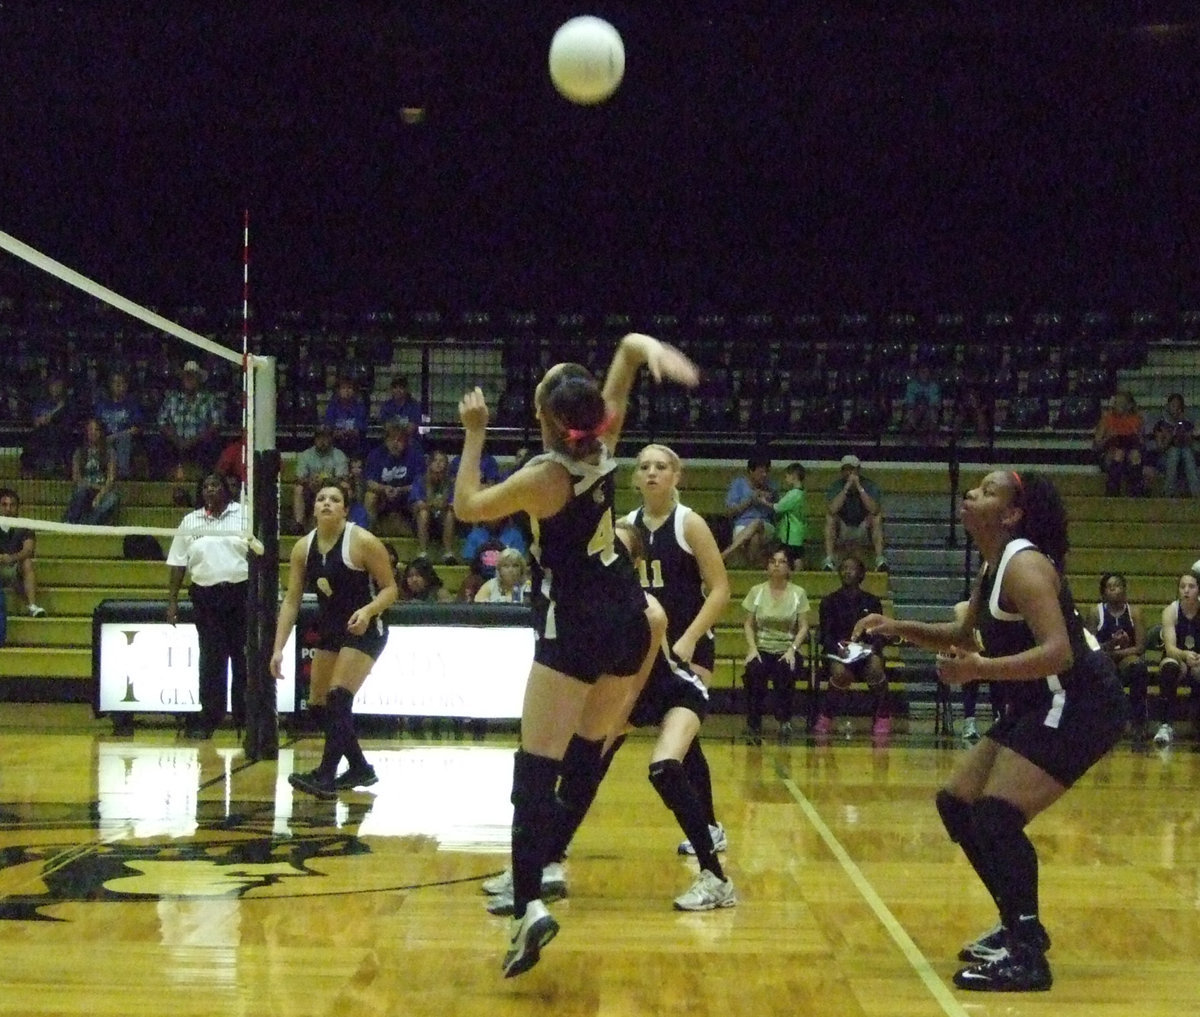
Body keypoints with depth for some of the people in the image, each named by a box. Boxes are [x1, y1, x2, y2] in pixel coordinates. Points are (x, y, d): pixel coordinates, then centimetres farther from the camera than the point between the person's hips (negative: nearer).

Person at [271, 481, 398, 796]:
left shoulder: (363, 542, -16)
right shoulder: (303, 548, -2)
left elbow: (390, 588, -11)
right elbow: (291, 600, 1)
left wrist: (368, 610, -31)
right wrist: (279, 648, -5)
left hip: (364, 630, -7)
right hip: (329, 629, 7)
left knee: (338, 697, -20)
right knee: (320, 703, 8)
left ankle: (325, 776, -21)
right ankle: (360, 769, 23)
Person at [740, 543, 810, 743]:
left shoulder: (798, 593, 3)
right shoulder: (757, 592, 6)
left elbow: (803, 627, 1)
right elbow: (748, 624, 6)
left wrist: (792, 649, -14)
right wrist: (752, 648, -11)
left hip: (788, 651, 0)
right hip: (762, 649, 1)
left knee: (785, 673, -34)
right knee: (754, 672, -32)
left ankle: (784, 721, -13)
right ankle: (754, 724, -17)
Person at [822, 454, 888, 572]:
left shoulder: (870, 486, -8)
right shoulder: (836, 486, -6)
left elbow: (874, 510, -27)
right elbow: (832, 509, -27)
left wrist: (859, 487, -30)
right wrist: (847, 487, -30)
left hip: (864, 531, 0)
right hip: (842, 533, 0)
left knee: (876, 516, -26)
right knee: (830, 517, -25)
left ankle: (880, 559, -33)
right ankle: (828, 560, -32)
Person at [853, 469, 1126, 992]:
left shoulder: (1023, 565, -20)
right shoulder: (993, 566, 9)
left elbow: (1058, 652, -31)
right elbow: (966, 635, 25)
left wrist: (981, 669, -40)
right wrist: (901, 629, 12)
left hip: (1079, 705, -11)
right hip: (1038, 704, 11)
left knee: (996, 816, -19)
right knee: (956, 804, 13)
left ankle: (1027, 958, -11)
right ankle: (1019, 926, 25)